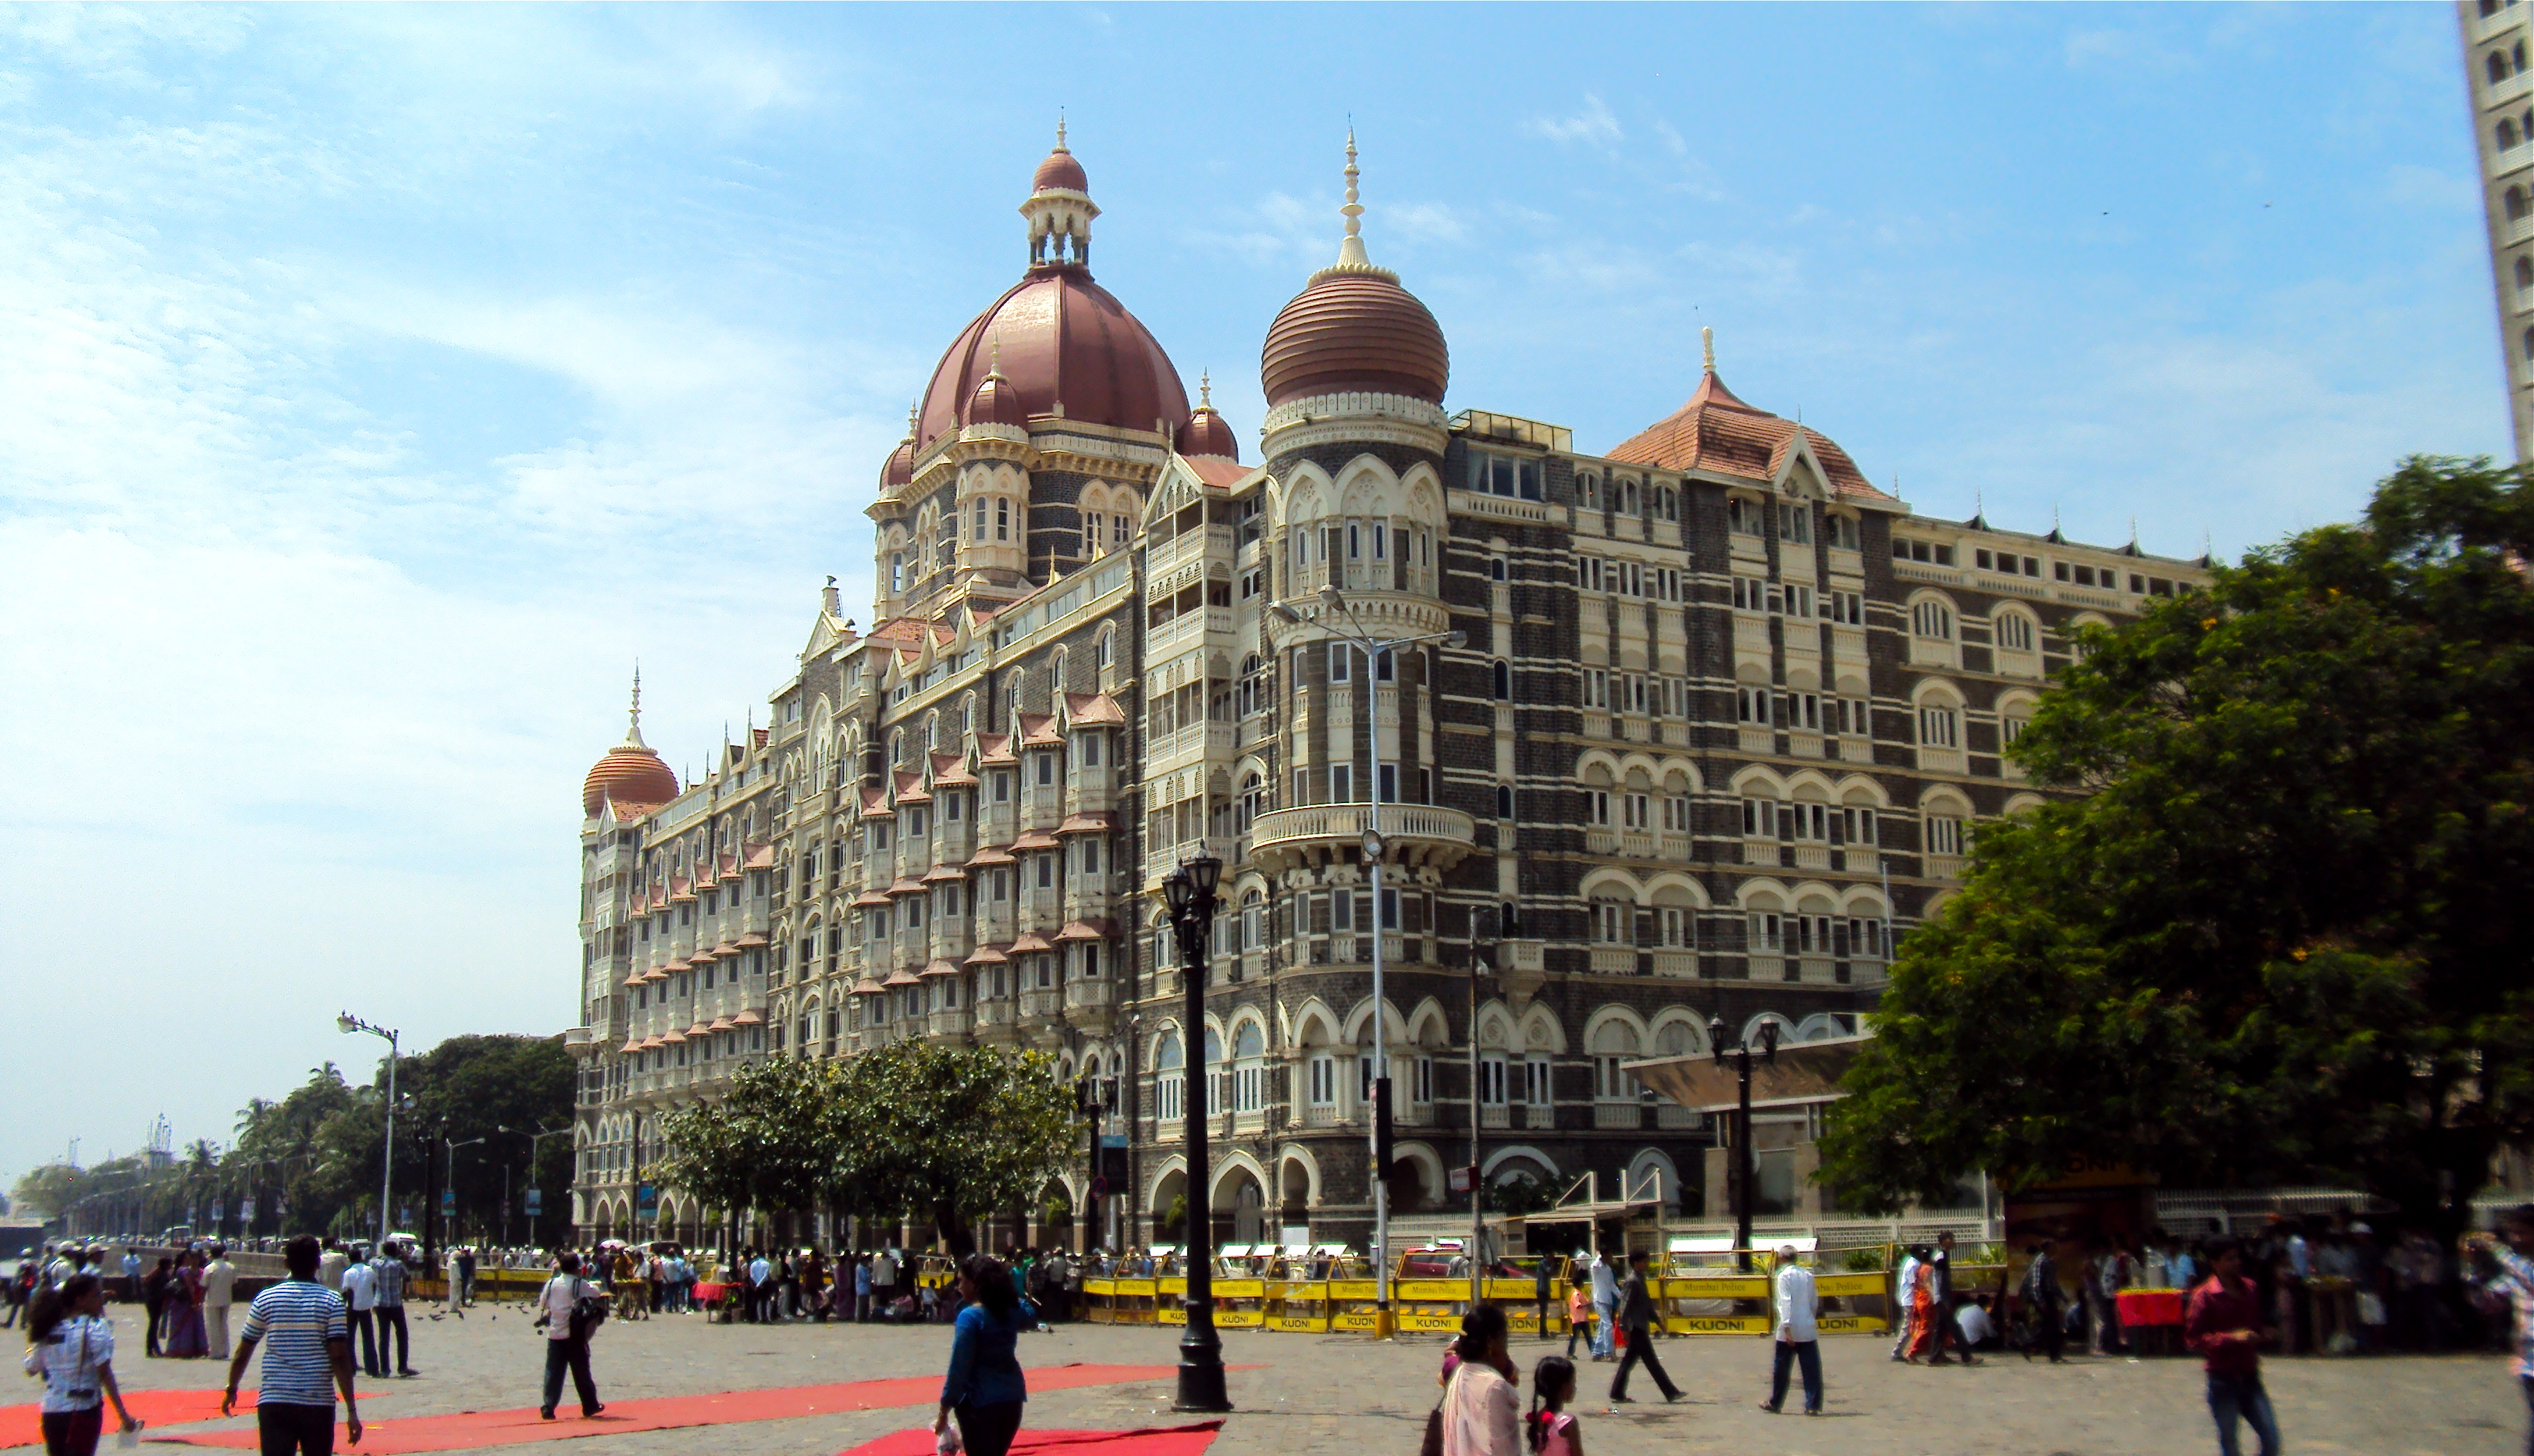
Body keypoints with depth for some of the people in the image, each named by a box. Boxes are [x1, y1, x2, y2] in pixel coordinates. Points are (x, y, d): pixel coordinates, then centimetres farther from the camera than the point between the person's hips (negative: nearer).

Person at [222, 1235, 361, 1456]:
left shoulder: (266, 1299, 3)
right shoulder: (332, 1301, -3)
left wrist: (231, 1390, 26)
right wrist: (352, 1410, -8)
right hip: (319, 1404, -1)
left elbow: (242, 1353, 9)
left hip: (273, 1402, 1)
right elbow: (340, 1357, -9)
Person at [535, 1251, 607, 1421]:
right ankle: (590, 1406, 18)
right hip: (574, 1335, -2)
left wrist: (544, 1319, 27)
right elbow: (597, 1293, 4)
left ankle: (548, 1408, -3)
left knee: (553, 1372, 5)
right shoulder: (580, 1284, -8)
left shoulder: (551, 1283, 1)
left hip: (555, 1334, 2)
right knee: (581, 1372, 8)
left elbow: (542, 1304, 10)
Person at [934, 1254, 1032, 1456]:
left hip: (980, 1402, -7)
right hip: (1013, 1398, 7)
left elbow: (959, 1367, -16)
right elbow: (1031, 1316, 30)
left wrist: (944, 1410, -11)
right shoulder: (1012, 1310, 4)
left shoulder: (970, 1317, -16)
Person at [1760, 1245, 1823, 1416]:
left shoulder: (1784, 1276, -7)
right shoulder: (1808, 1275, 8)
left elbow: (1785, 1303, -16)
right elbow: (1815, 1302, 14)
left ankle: (1775, 1403, 19)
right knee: (1811, 1368, 3)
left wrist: (1787, 1328, -19)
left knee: (1781, 1368, 9)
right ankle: (1813, 1406, -1)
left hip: (1789, 1331, -4)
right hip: (1808, 1330, 4)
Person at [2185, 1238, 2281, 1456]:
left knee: (2271, 1437, 0)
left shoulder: (2250, 1289, 7)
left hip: (2249, 1376, 5)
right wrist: (2231, 1338, -22)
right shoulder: (2204, 1296, -10)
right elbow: (2192, 1338, -13)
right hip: (2222, 1378, -5)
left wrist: (2265, 1336, 0)